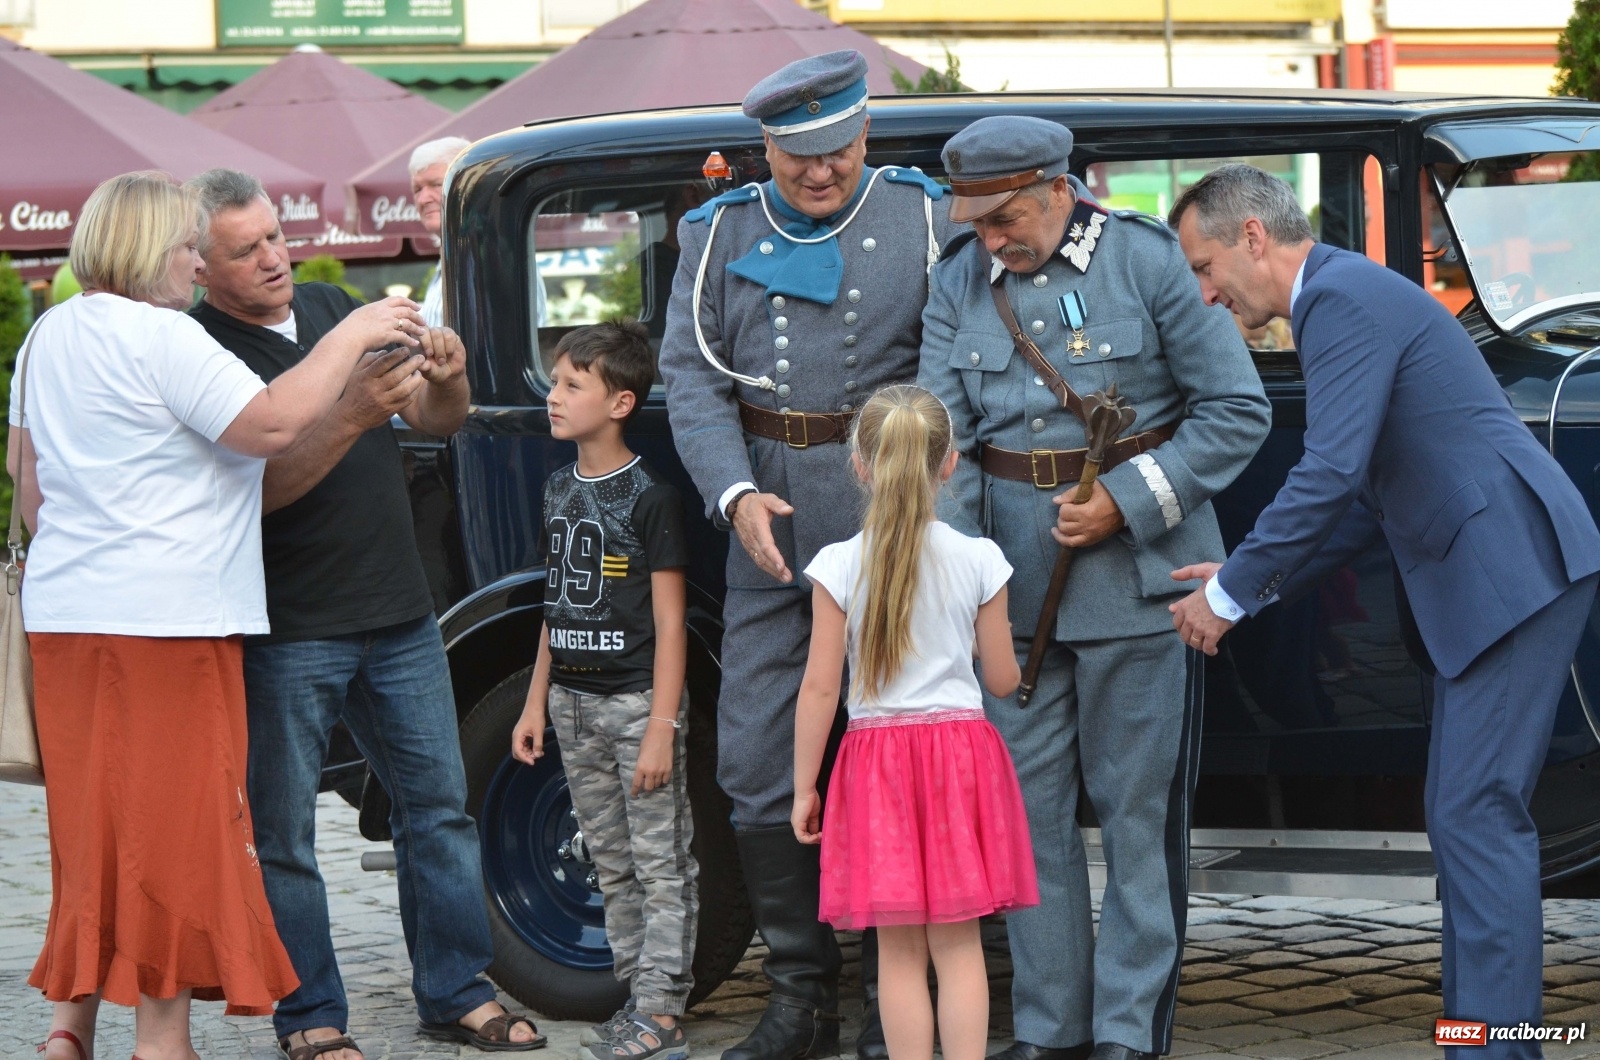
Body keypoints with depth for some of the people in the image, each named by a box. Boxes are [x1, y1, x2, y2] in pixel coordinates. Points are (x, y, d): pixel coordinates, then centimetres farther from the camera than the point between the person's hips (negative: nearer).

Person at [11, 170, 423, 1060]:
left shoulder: (50, 336, 14)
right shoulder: (162, 338, -14)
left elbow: (27, 469, 24)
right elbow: (275, 424, -20)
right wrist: (352, 338, -10)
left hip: (66, 614, 9)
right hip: (164, 620, -9)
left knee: (92, 818, 14)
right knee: (175, 827, -3)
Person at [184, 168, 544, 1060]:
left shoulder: (334, 308, 11)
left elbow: (438, 421, 11)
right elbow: (260, 484, -20)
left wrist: (445, 378, -11)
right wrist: (353, 416, -30)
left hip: (401, 616, 6)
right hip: (287, 632, -6)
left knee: (440, 807, 10)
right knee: (283, 834, 1)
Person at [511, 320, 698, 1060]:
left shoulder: (649, 497, -11)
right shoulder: (559, 491, 11)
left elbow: (669, 623, -12)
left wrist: (660, 727, -17)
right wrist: (536, 701, 15)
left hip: (636, 700, -8)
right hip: (574, 701, 8)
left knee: (660, 862, -3)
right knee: (613, 864, 12)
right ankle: (638, 992, 20)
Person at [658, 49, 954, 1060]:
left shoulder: (925, 218, 1)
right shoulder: (722, 233, 9)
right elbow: (692, 375, 2)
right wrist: (736, 495, -13)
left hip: (889, 518, -3)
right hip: (766, 522, 3)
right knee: (757, 761, 2)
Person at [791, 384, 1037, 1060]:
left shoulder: (839, 566, -6)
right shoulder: (979, 560, -3)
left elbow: (820, 688, -6)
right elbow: (1003, 680, 3)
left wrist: (803, 788, 2)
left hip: (877, 759, 0)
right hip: (962, 753, 1)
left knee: (900, 951, 5)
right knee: (959, 944, 5)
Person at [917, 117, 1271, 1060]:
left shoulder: (1150, 263, -7)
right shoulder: (958, 285, 6)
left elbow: (1238, 413, -5)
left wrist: (1126, 500, -13)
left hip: (1135, 571, -4)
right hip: (1012, 583, 4)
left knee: (1138, 805, 1)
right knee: (1028, 801, 7)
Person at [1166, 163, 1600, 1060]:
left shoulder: (1343, 298, -12)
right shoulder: (1349, 296, 21)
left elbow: (1332, 474, -22)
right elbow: (1368, 498, 23)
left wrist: (1232, 593, -13)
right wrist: (1248, 582, 15)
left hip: (1514, 567, -11)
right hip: (1486, 578, 11)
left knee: (1476, 817, -12)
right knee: (1471, 816, 13)